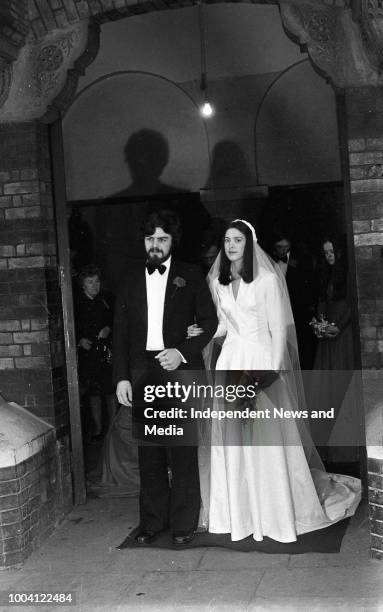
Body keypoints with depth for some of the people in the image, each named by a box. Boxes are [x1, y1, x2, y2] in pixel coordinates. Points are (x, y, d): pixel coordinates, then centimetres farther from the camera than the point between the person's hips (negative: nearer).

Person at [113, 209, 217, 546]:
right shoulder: (131, 281, 12)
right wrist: (122, 377, 2)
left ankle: (183, 523, 9)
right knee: (149, 452, 7)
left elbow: (210, 322, 3)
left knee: (182, 451, -1)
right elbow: (121, 332, 10)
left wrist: (182, 352, -10)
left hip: (180, 371, -3)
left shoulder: (191, 276, 5)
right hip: (142, 373, 3)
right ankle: (152, 521, 17)